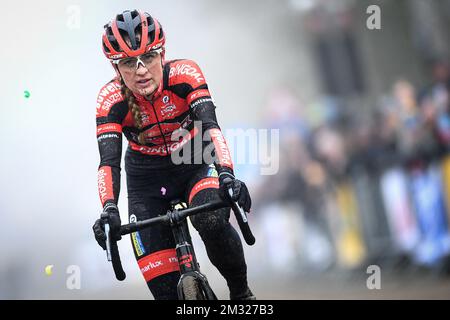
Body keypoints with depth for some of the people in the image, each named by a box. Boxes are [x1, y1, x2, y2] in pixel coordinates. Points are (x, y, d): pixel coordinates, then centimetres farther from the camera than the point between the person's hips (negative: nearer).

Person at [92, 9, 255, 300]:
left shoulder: (184, 74, -24)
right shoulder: (111, 99, -23)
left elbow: (210, 126, -35)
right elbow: (109, 161, -30)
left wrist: (226, 175, -52)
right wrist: (109, 209, -48)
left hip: (196, 164, -1)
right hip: (147, 179, 1)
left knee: (212, 222, -33)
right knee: (163, 284, -11)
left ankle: (241, 293, -8)